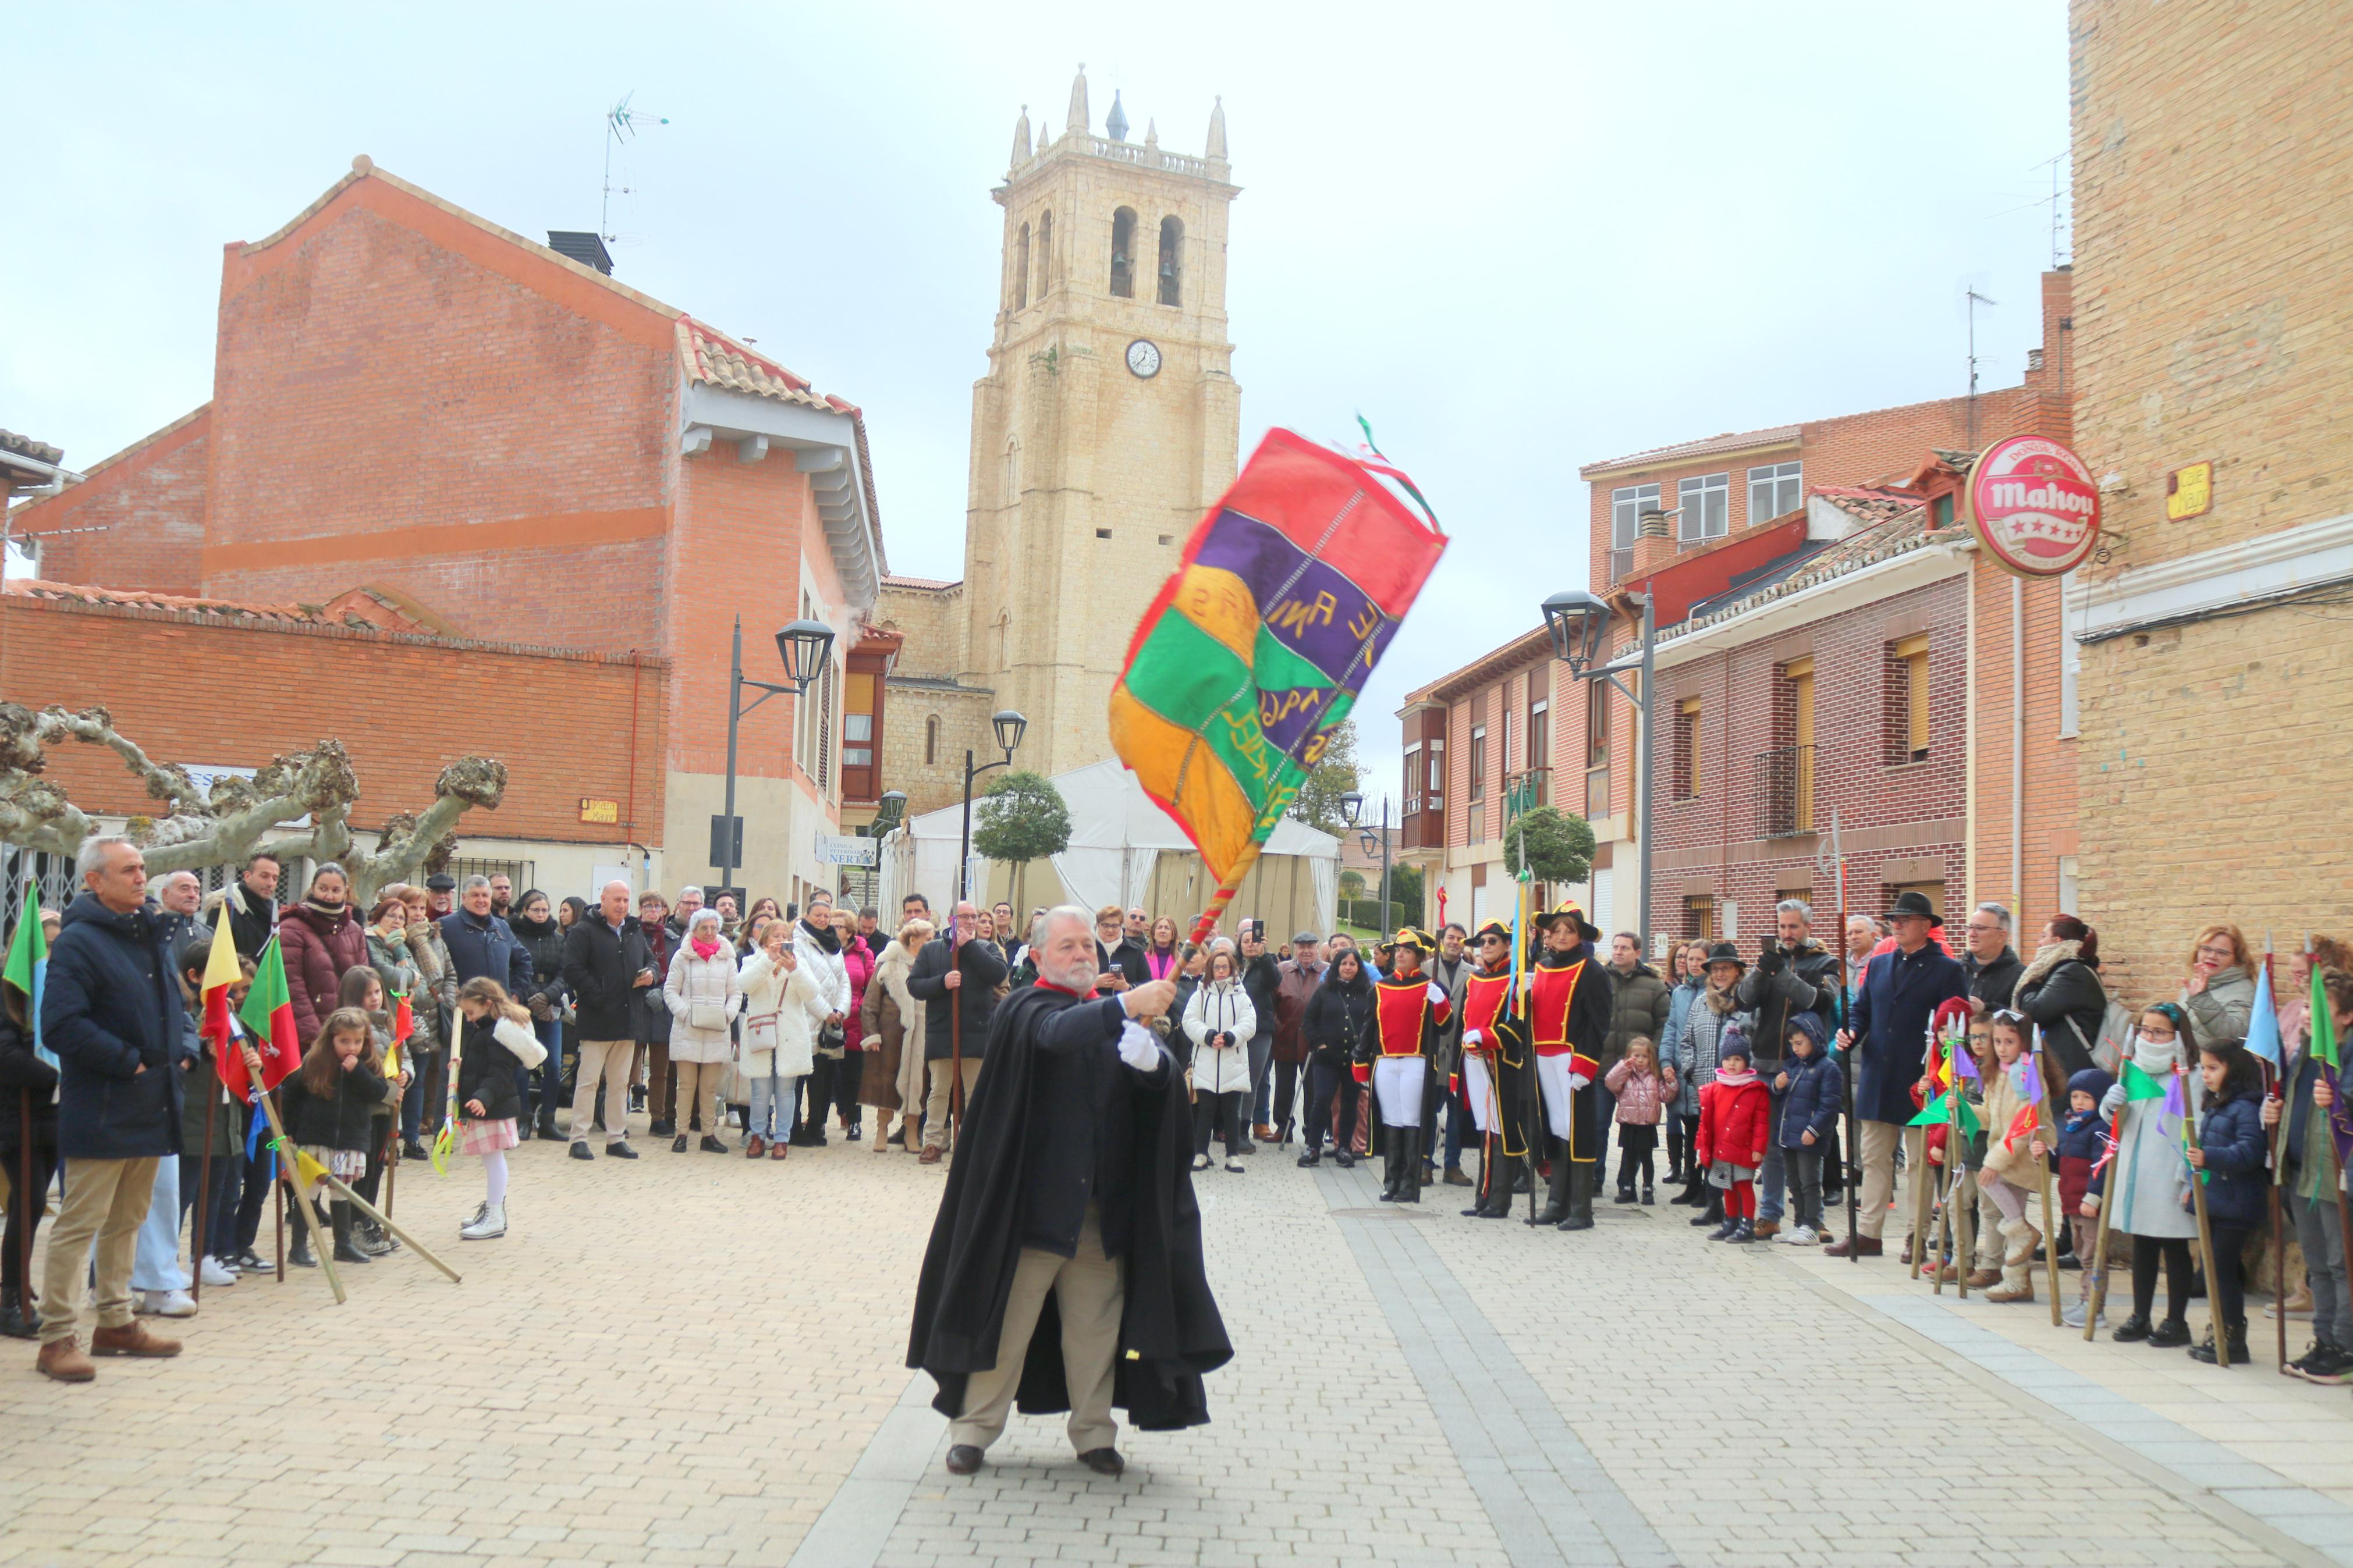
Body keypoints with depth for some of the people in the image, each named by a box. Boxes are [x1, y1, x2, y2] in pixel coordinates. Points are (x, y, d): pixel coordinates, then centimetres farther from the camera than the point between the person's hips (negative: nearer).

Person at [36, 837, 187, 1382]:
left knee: (128, 1220, 16)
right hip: (101, 1111, -8)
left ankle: (116, 1323, 26)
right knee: (79, 1224, -4)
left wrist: (180, 1050, 7)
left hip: (151, 1108, 8)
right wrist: (128, 1062, -18)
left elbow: (172, 1003, 25)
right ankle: (58, 1338, 3)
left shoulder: (149, 935, 13)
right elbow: (62, 1025, -21)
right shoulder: (79, 941, -13)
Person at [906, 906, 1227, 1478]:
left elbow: (1164, 1081, -2)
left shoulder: (1115, 1016, 13)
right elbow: (1058, 1034, -28)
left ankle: (1093, 1432, 22)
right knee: (1007, 1318, 2)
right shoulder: (1027, 1010, -3)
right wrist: (1125, 1005, -42)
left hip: (1102, 1204, 5)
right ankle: (974, 1428, 14)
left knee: (1096, 1323, 10)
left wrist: (1151, 1060, -26)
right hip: (1034, 1196, -4)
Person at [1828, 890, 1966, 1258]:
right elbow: (1862, 1010, 18)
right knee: (1874, 1158, 8)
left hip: (1919, 1082, -5)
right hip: (1878, 1079, 5)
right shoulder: (1879, 965, 14)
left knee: (1920, 1162, 3)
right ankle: (1867, 1233, 12)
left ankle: (1919, 1237, 11)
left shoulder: (1947, 970, -3)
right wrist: (1850, 1034, -3)